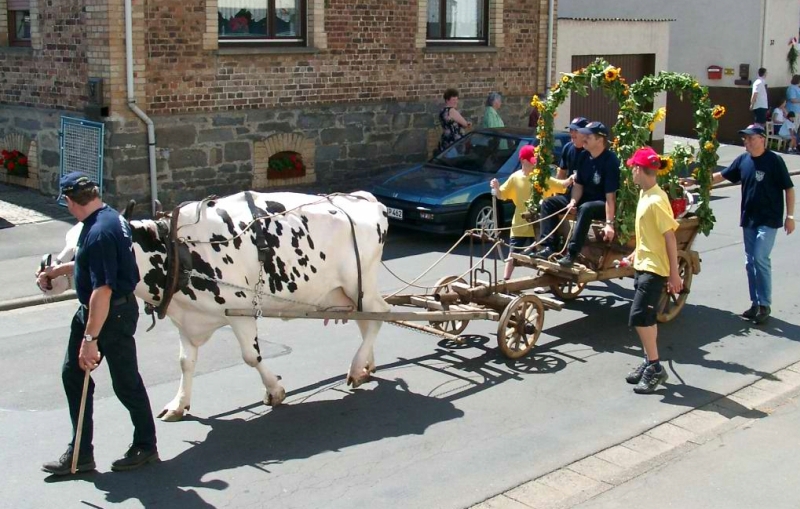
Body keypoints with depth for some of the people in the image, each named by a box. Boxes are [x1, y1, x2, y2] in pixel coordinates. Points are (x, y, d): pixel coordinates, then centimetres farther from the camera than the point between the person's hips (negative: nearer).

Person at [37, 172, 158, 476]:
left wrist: (90, 339, -28)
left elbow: (102, 290, -29)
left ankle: (145, 446, 23)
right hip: (90, 312, 10)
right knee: (73, 375, 13)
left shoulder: (99, 232, -26)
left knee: (125, 382, 4)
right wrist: (57, 270, 29)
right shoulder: (111, 218, 6)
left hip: (113, 314, -10)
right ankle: (81, 453, 21)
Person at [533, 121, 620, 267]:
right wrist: (573, 202, -15)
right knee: (548, 203, -1)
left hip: (603, 204, -8)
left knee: (585, 208, -40)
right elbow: (578, 184, 5)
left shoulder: (610, 161, -22)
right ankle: (549, 247, -13)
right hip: (585, 199, 8)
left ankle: (572, 253, -39)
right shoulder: (584, 156, 0)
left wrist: (609, 223, -31)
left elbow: (610, 196, -27)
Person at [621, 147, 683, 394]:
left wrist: (674, 273, -18)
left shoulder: (657, 200, -21)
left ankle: (655, 368, -2)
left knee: (639, 317, -12)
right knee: (646, 318, 14)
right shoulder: (644, 195, 7)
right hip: (642, 265, 10)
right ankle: (649, 363, 24)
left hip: (654, 269, -10)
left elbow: (670, 237, -20)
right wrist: (636, 253, 27)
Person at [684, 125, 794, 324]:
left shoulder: (774, 161, -10)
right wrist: (697, 181, 8)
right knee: (750, 262, 9)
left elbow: (788, 188, -6)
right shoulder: (743, 160, 4)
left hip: (769, 220, -6)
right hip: (748, 219, 6)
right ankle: (755, 303, 18)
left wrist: (790, 216, -9)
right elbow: (722, 175, 15)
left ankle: (765, 304, -2)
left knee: (760, 259, -13)